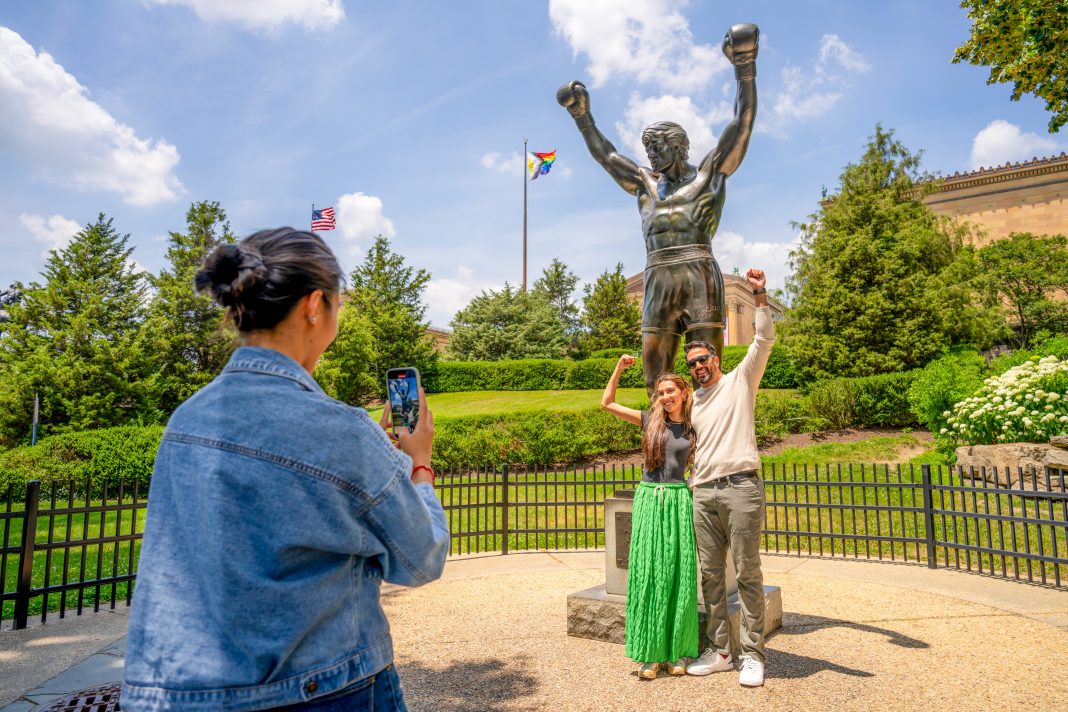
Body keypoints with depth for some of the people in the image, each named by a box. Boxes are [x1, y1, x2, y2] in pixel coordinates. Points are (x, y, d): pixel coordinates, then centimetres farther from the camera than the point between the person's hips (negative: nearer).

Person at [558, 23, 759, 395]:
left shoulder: (708, 171, 14)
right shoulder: (645, 182, 25)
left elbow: (743, 121, 9)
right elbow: (605, 155, 34)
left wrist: (745, 68, 4)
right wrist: (582, 117, 37)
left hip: (698, 273, -4)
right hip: (658, 279, 4)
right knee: (654, 370, 0)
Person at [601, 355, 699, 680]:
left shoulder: (693, 427, 7)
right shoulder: (650, 420, 6)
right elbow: (607, 402, 8)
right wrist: (619, 368, 4)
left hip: (678, 500, 0)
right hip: (649, 499, 0)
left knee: (678, 575, 2)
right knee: (648, 574, 1)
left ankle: (676, 652, 15)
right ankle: (649, 653, 10)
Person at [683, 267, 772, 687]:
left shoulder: (740, 381, 8)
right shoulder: (691, 402, 20)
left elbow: (764, 339, -4)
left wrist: (760, 296, -12)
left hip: (741, 487, -5)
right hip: (703, 492, 5)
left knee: (747, 573, -2)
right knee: (710, 574, 6)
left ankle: (752, 654, 7)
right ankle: (718, 651, 16)